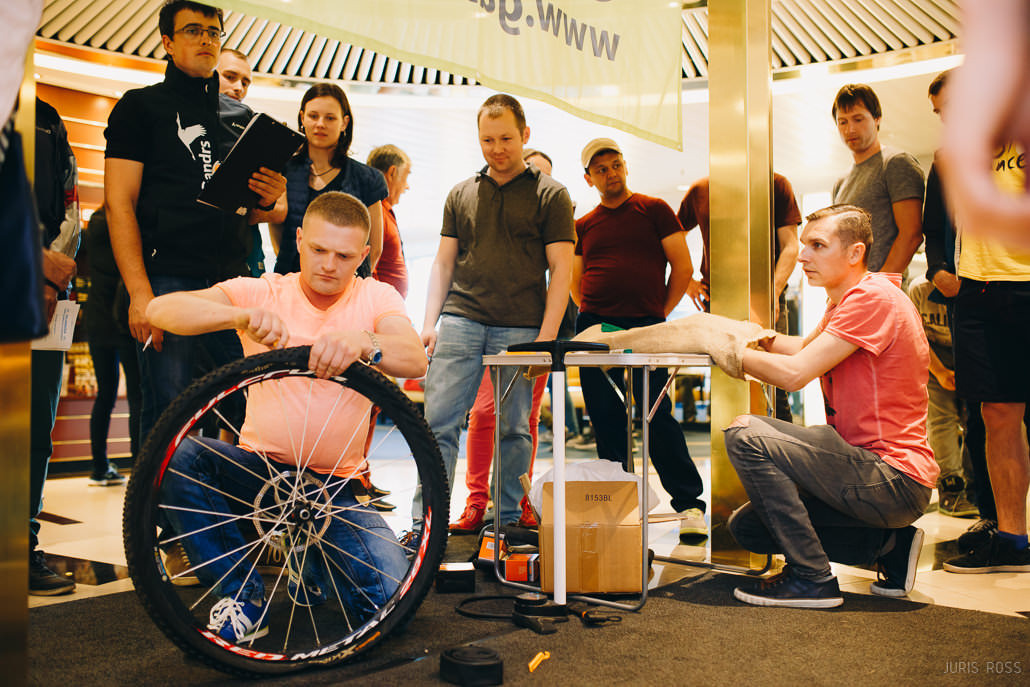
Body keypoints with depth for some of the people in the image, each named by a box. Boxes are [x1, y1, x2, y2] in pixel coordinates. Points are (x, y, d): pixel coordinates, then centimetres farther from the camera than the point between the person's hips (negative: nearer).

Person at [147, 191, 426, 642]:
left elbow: (415, 361, -20)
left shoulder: (375, 297, 1)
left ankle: (315, 564, 16)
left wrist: (363, 342, -42)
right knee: (178, 458, -29)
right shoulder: (263, 292, -1)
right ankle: (242, 594, -8)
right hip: (259, 466, 1)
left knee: (389, 591, -21)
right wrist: (241, 315, -33)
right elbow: (159, 309, -15)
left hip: (336, 484, 0)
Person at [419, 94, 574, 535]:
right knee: (437, 422, -3)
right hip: (460, 321, 3)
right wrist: (429, 323, 4)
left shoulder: (550, 195, 5)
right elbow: (443, 262, 15)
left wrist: (547, 336, -9)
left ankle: (508, 520, 19)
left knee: (513, 428, 5)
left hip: (520, 329, -2)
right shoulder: (461, 194, 15)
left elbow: (561, 269, 0)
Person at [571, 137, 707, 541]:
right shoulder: (583, 226, 15)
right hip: (594, 328, 4)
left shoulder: (654, 210, 6)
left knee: (657, 416, -9)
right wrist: (594, 318, 8)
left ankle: (689, 503, 0)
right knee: (606, 421, 5)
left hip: (645, 326, -3)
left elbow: (683, 268, 2)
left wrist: (661, 313, 0)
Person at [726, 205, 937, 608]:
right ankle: (887, 543, 11)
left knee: (746, 435, -21)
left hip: (894, 480, -10)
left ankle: (812, 578, -13)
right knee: (746, 526, 10)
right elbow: (806, 348, 24)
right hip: (872, 473, 10)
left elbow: (795, 373, -23)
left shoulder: (873, 298, -17)